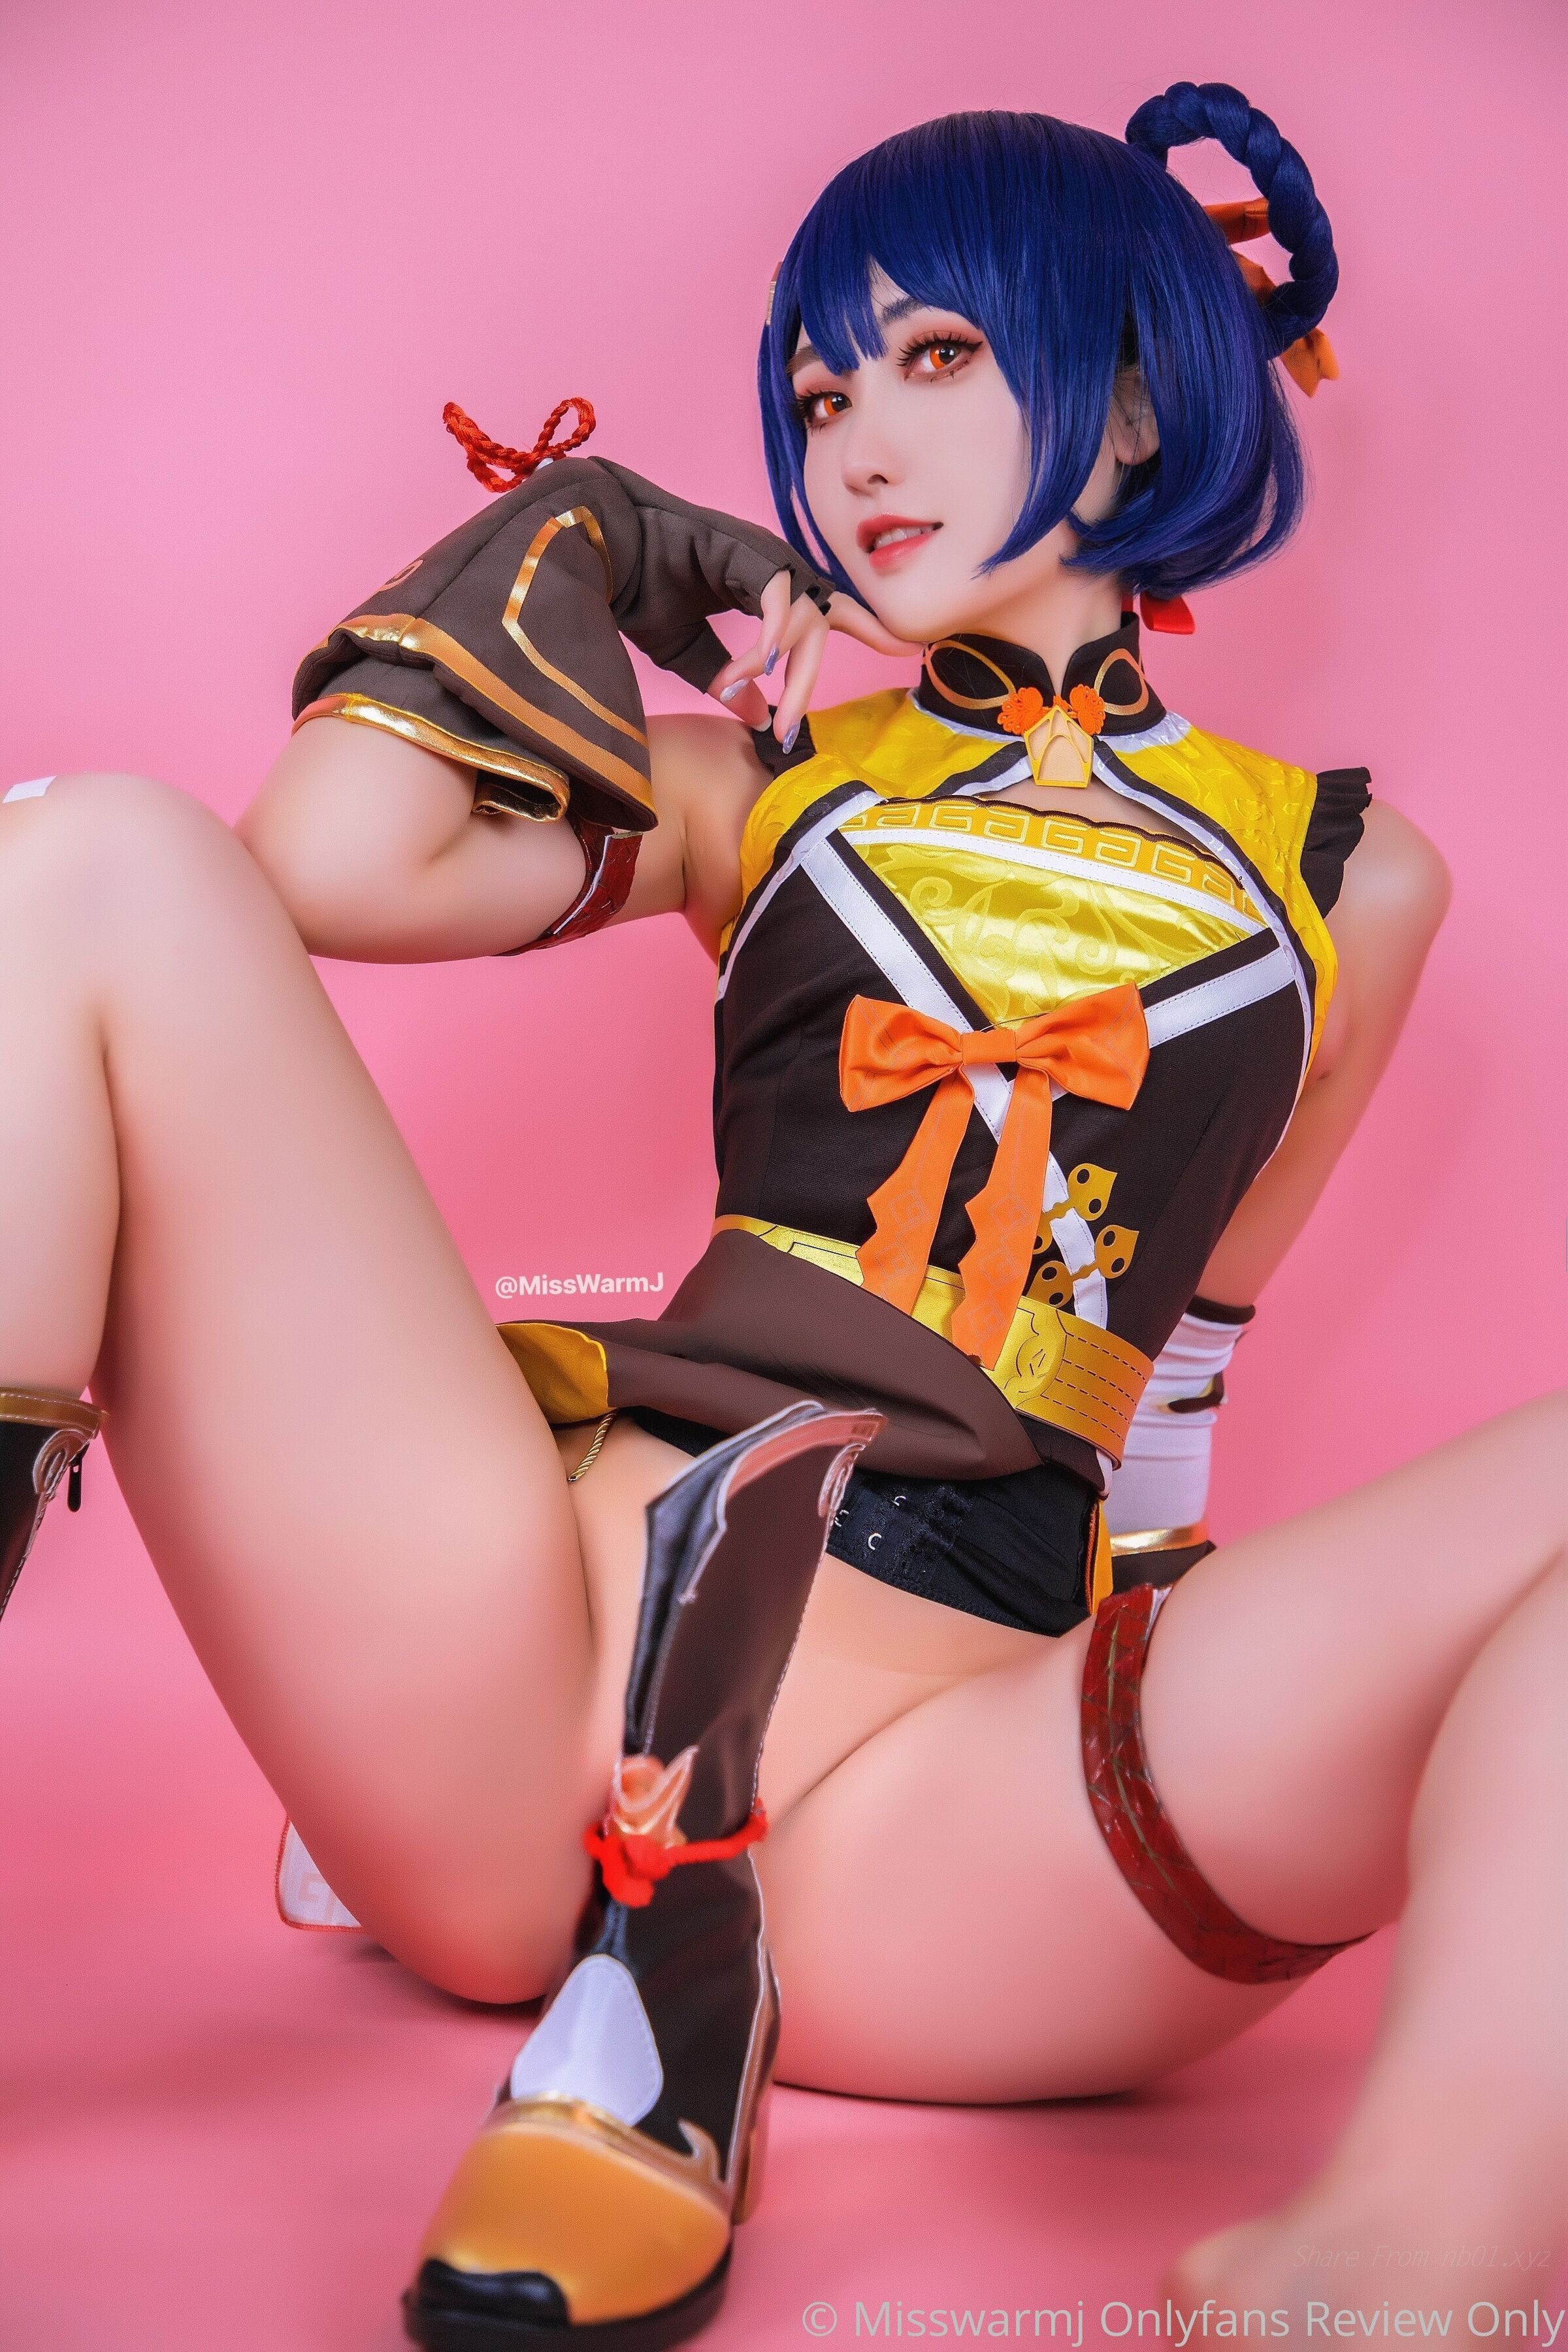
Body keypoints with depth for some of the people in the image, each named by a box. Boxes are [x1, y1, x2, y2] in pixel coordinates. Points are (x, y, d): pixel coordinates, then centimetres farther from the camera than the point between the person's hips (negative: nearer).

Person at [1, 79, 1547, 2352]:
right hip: (517, 1678, 2)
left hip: (944, 1795, -1)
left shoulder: (1354, 878, 19)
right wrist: (593, 533, 16)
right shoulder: (767, 780, 20)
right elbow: (331, 855, 3)